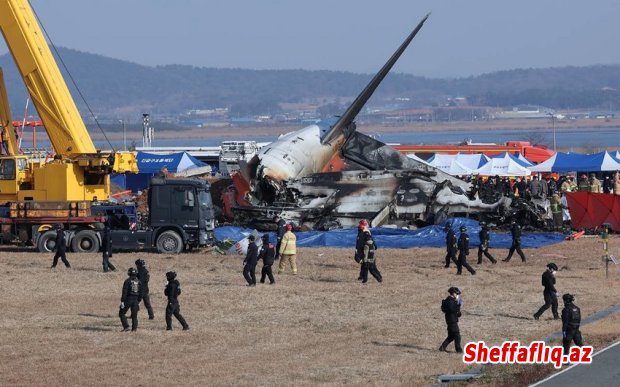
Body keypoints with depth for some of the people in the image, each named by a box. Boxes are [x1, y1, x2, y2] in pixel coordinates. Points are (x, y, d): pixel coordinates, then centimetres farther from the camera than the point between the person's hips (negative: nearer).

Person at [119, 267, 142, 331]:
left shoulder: (127, 281, -8)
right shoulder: (138, 282, 8)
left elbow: (124, 292, -13)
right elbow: (140, 293, 11)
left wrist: (122, 301, -12)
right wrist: (139, 301, 20)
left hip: (128, 300, -5)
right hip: (135, 300, 5)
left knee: (122, 313, 6)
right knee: (134, 315, 12)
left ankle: (126, 327, -5)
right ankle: (134, 328, 6)